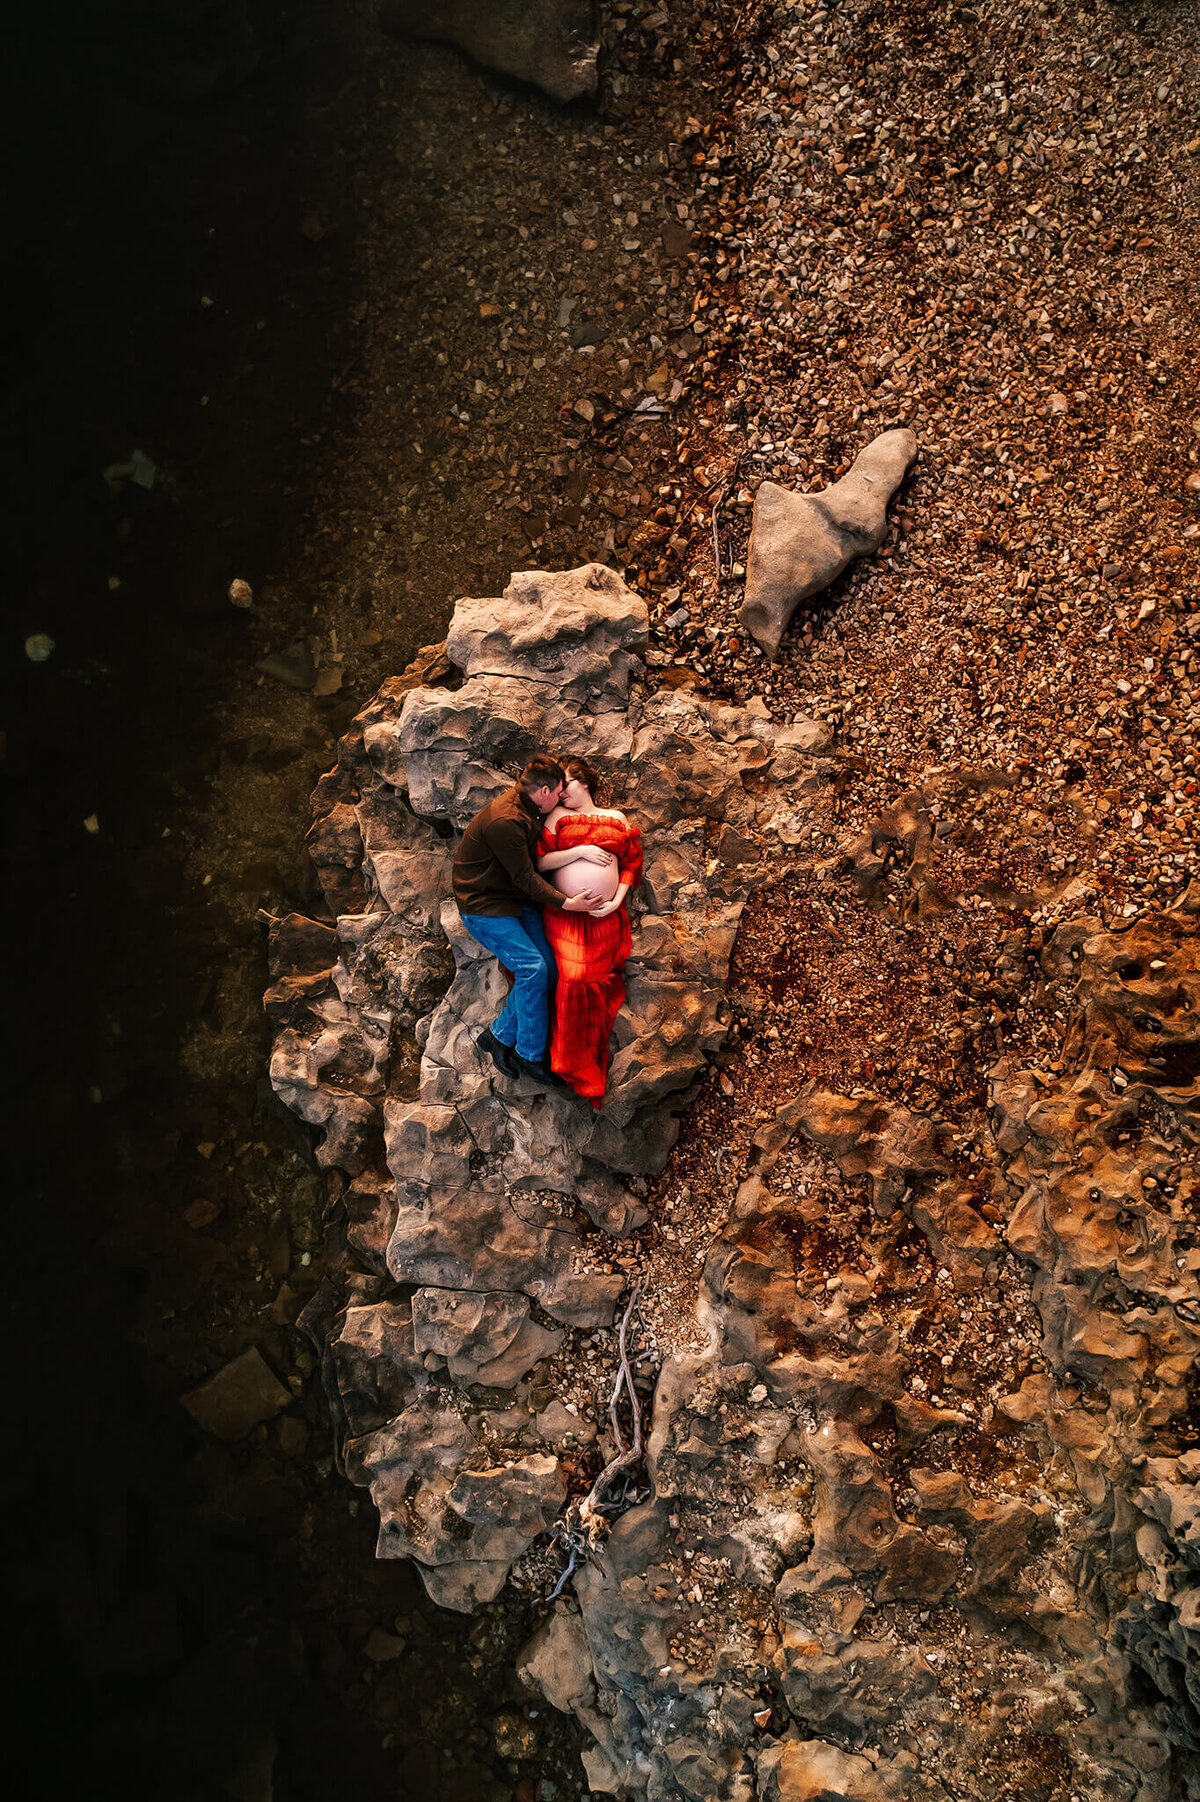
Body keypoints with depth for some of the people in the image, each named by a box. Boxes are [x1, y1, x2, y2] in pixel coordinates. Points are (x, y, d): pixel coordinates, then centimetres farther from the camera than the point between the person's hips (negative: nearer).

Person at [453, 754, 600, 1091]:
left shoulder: (527, 808, 4)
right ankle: (531, 1057, -4)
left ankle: (499, 1035, 12)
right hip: (484, 905, -9)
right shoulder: (504, 821, -27)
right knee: (532, 968, -18)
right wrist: (565, 902, -21)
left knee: (547, 969, -2)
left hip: (517, 899, 9)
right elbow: (525, 877, -22)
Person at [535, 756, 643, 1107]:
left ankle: (592, 1057, 12)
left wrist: (616, 901, -4)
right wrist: (580, 852, -11)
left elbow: (630, 865, 10)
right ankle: (575, 1062, 2)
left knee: (598, 984, -2)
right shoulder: (558, 815, 10)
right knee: (573, 981, -13)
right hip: (564, 912, -1)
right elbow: (541, 861, 1)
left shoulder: (616, 819, 13)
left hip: (605, 916, 1)